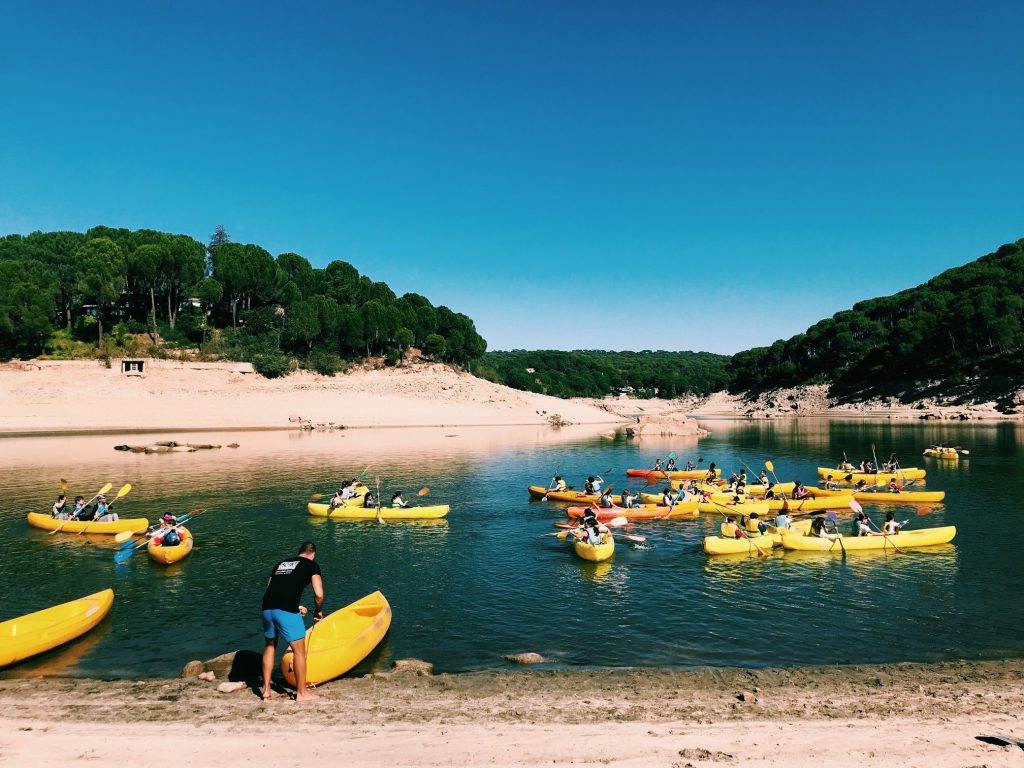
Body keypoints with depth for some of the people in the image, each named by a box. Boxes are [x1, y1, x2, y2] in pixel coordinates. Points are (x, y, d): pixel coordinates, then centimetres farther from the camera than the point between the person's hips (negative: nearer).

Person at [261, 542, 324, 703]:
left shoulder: (280, 564, 26)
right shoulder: (312, 565, 10)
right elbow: (319, 595, -1)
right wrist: (318, 611, 20)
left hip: (267, 608, 6)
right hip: (286, 611, -6)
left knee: (269, 646, 25)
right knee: (299, 650, 7)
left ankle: (266, 690, 29)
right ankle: (301, 693, 15)